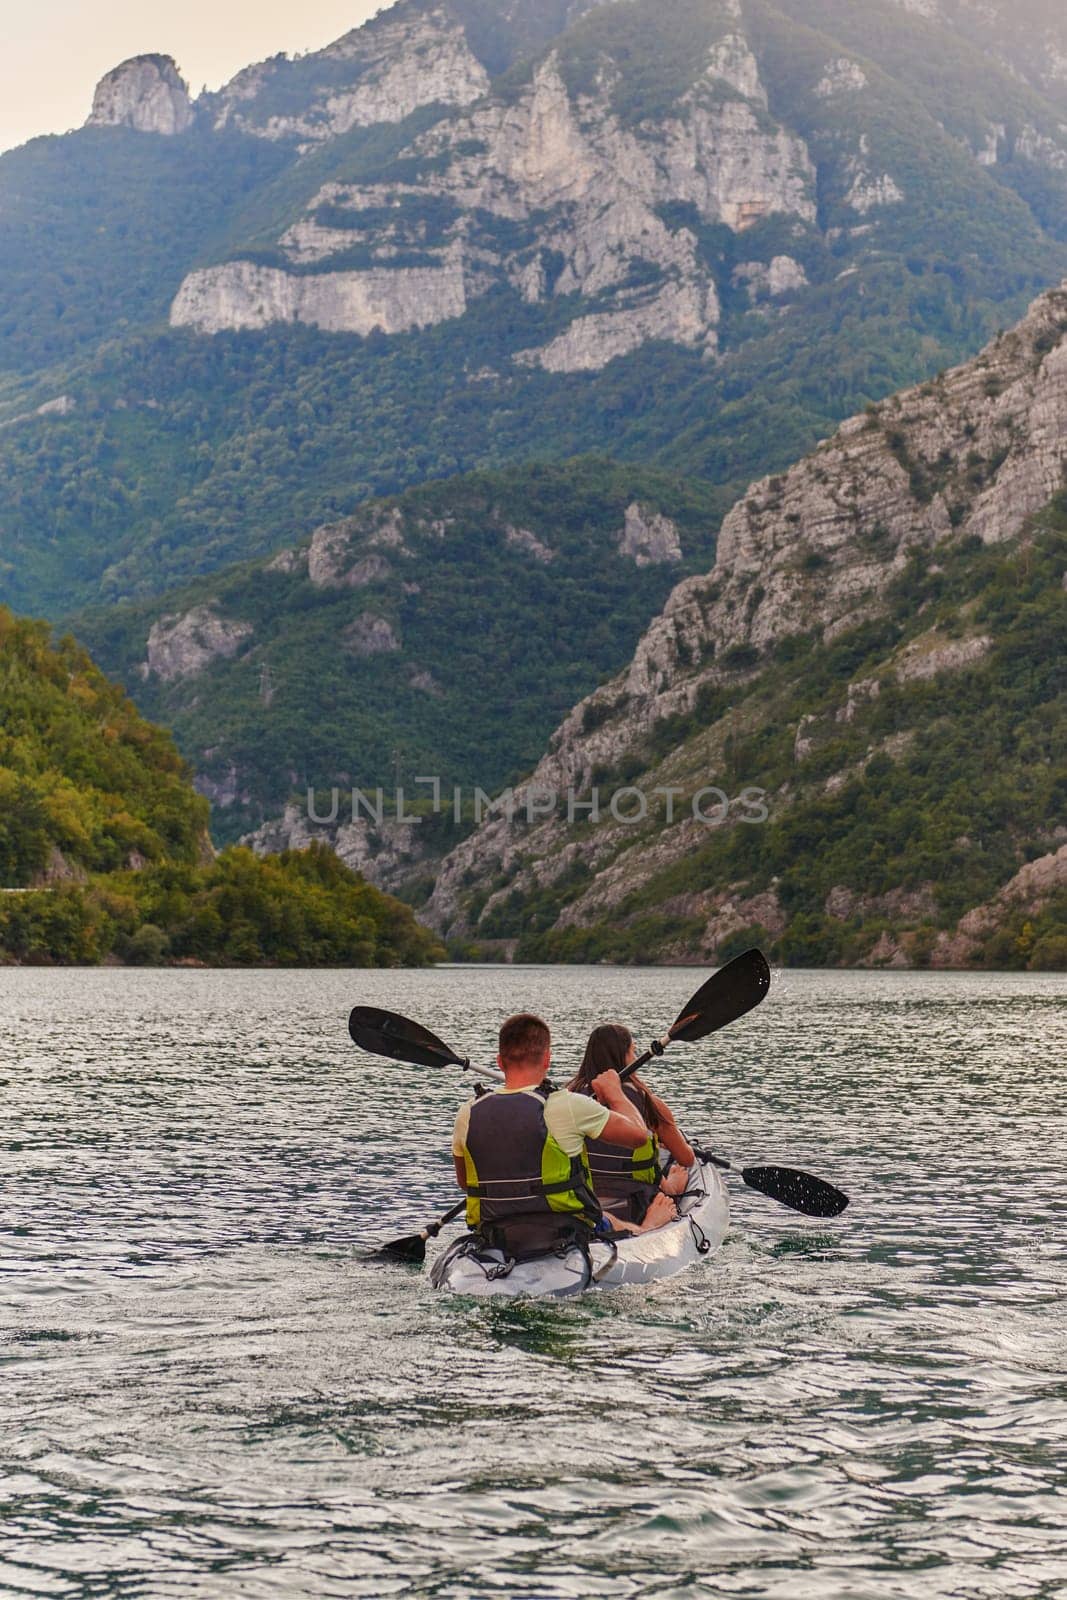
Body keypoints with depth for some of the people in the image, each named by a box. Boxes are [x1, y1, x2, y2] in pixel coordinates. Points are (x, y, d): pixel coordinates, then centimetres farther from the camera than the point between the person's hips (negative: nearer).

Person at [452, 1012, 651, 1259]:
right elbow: (638, 1135, -5)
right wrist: (615, 1092, 14)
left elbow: (463, 1182, 11)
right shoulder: (570, 1107, -18)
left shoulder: (467, 1115, -6)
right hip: (566, 1236, -3)